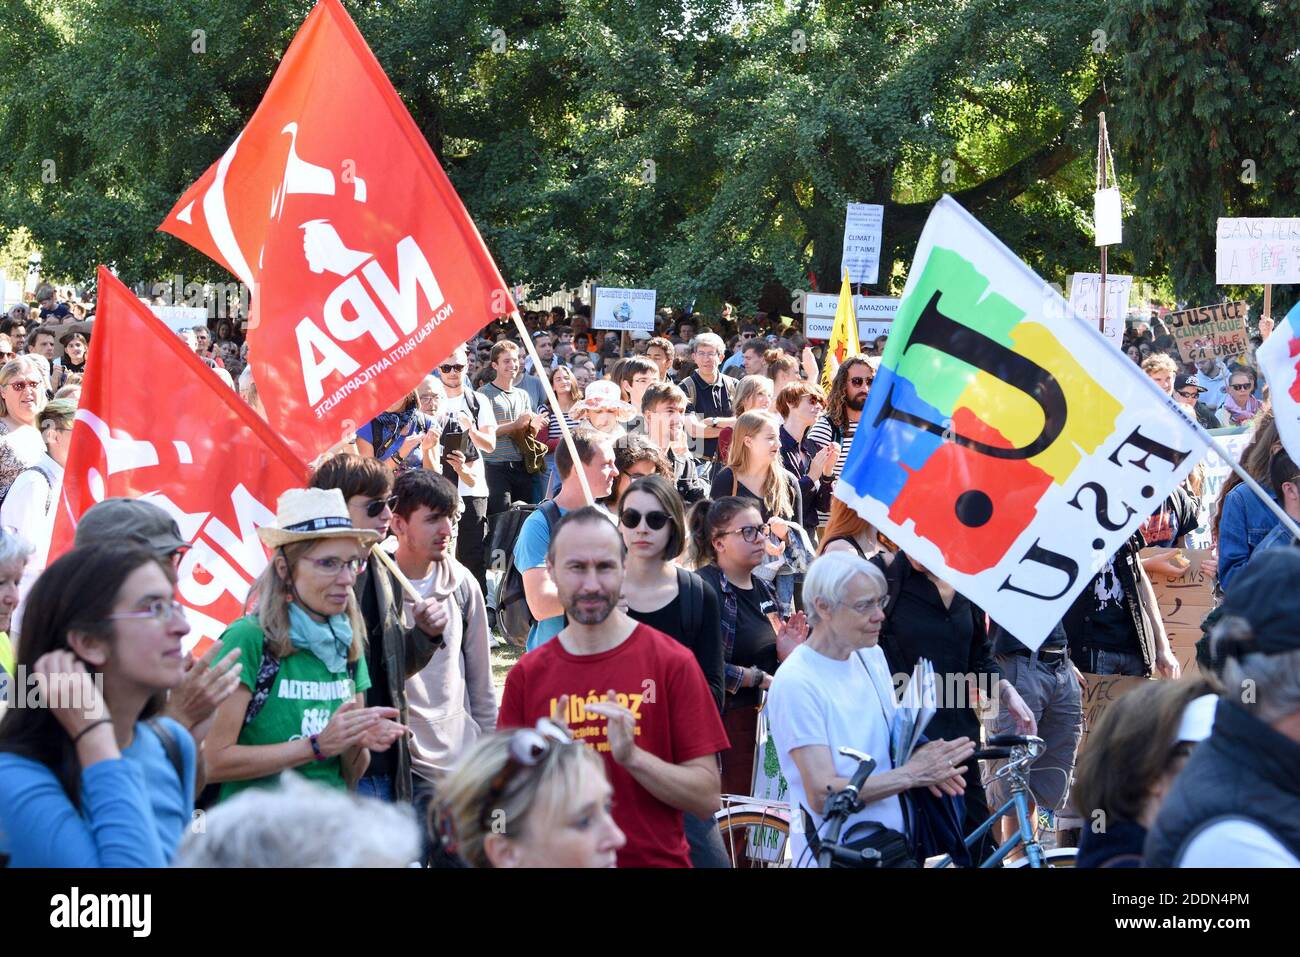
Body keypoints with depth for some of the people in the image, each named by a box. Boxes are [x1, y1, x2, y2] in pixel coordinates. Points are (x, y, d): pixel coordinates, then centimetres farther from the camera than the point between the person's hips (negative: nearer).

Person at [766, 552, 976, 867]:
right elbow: (822, 795, -20)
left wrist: (919, 756, -3)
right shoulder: (796, 684, -16)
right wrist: (912, 774, -17)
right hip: (836, 854, -7)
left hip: (894, 838, 7)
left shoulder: (872, 656, 7)